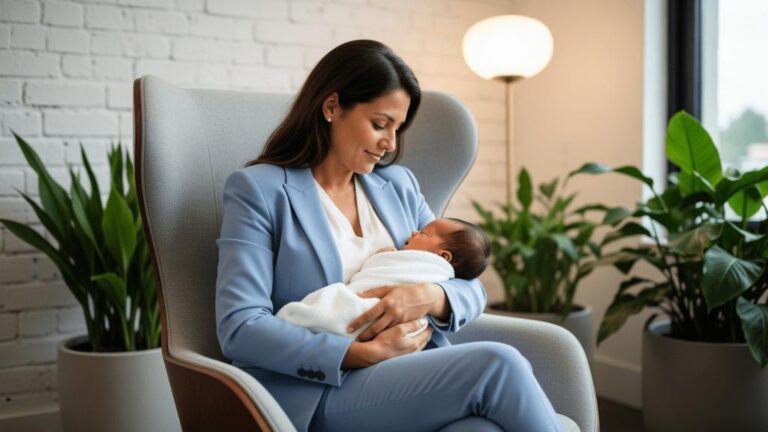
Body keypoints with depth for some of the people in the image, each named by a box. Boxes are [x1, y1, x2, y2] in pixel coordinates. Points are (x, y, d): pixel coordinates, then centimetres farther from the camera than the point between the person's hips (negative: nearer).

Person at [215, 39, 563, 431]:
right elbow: (240, 329, -9)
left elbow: (470, 289, 15)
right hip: (324, 393, -4)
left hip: (420, 375, 4)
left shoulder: (399, 184, 16)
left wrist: (431, 297, -9)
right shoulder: (258, 189, 0)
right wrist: (367, 354, -16)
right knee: (496, 364, -27)